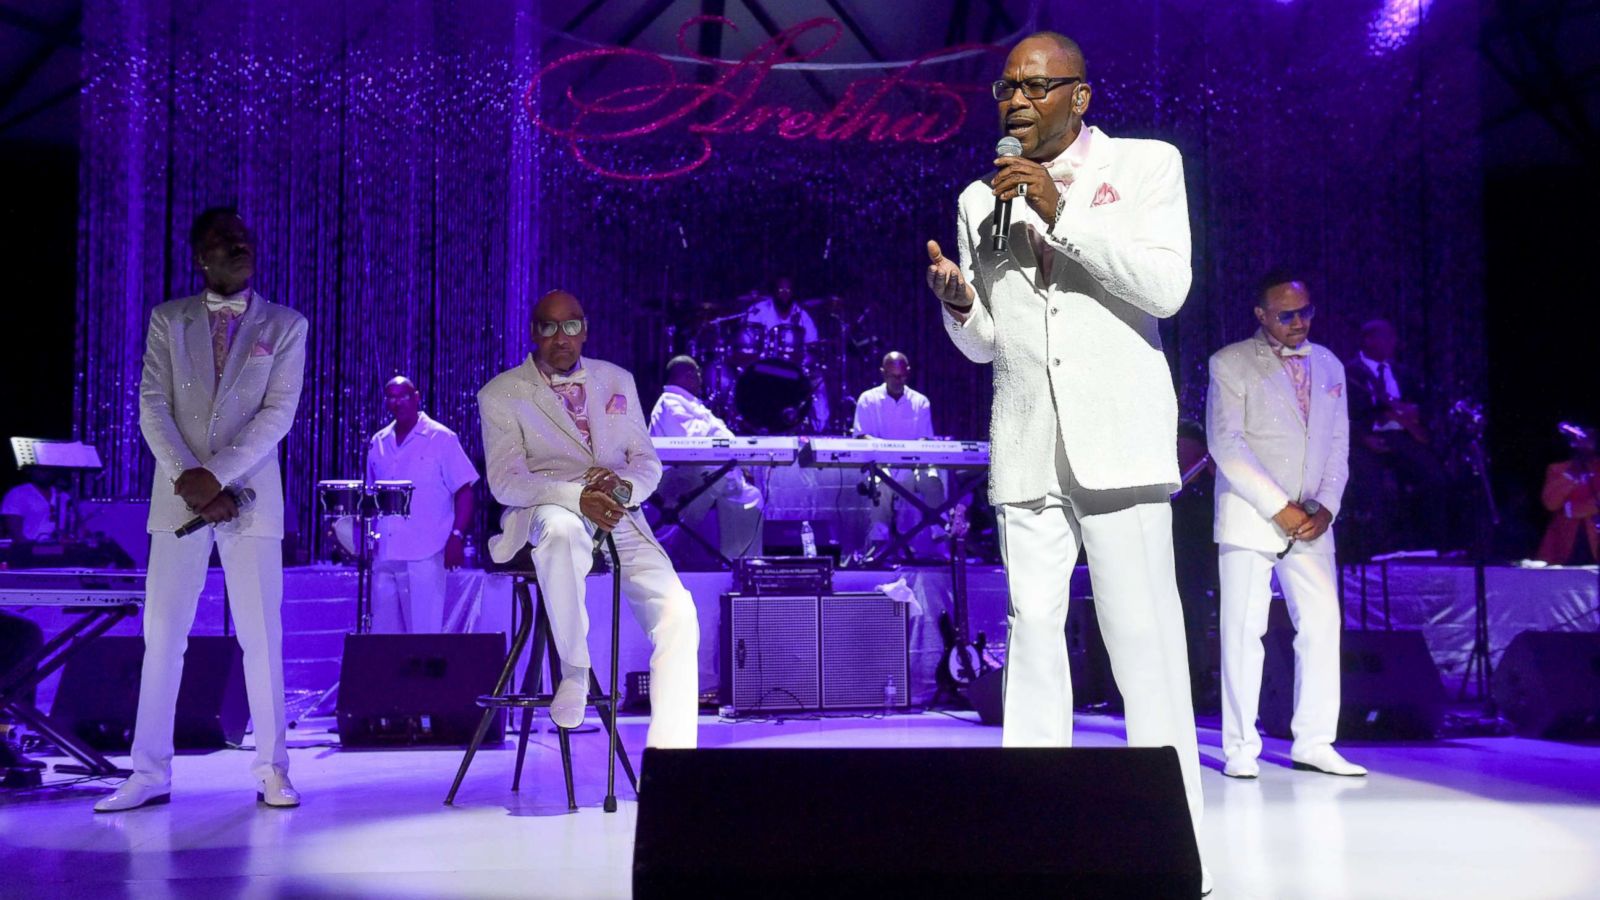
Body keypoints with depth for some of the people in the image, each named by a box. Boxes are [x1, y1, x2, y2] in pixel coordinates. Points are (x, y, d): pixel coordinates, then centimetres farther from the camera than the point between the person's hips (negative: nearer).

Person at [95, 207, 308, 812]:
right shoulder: (168, 320, 9)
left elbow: (278, 413, -5)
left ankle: (272, 771, 8)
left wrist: (216, 475, -15)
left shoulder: (286, 325, 4)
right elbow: (152, 407, 1)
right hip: (178, 494, 2)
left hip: (251, 495, -1)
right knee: (162, 636, 2)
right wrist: (189, 481, -12)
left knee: (262, 638, 0)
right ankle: (150, 773, 10)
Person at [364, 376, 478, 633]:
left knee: (423, 632, -4)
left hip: (425, 554, -5)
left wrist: (457, 537, -13)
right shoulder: (378, 443, 14)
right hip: (384, 554, 5)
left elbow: (464, 491, -3)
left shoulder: (441, 438, 0)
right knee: (384, 632, 8)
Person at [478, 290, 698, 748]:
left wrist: (624, 486, -12)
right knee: (562, 529, -42)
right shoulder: (501, 394, 5)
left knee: (677, 611, -21)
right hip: (547, 513, -3)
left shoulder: (617, 380, 17)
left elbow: (648, 462, 14)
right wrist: (577, 497, -25)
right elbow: (505, 481, -7)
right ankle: (573, 669, -22)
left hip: (619, 517, 3)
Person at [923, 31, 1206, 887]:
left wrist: (1063, 214, -13)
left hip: (1117, 437, -3)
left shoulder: (1145, 164, 6)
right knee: (1032, 631, 2)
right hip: (1026, 446, 4)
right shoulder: (980, 199, 15)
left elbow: (1167, 287, -9)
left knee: (1142, 634, -5)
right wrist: (956, 299, -5)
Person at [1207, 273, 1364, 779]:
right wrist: (1278, 507, -14)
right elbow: (1225, 443, -10)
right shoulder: (1231, 363, -2)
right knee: (1244, 631, -3)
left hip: (1310, 522, 5)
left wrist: (1326, 505, -2)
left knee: (1323, 625, 0)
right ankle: (1241, 749, 5)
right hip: (1250, 516, -4)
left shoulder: (1329, 366, 14)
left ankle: (1313, 743, 9)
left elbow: (1338, 443, 13)